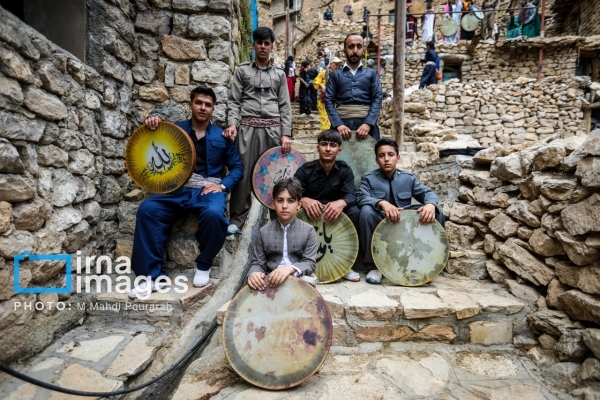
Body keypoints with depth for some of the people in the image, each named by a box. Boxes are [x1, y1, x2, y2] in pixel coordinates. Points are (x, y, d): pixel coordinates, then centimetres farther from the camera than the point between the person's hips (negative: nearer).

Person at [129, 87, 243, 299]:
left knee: (214, 214, -36)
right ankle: (153, 275, -16)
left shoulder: (222, 136, 11)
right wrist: (151, 128, -10)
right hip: (178, 189, 2)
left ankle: (204, 264, -7)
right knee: (147, 209, -25)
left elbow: (237, 167, 12)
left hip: (209, 190, -1)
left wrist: (223, 185, -6)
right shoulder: (175, 129, 12)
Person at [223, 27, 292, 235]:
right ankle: (237, 219, 5)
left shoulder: (279, 74, 14)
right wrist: (232, 123, -14)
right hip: (248, 128, -1)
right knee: (243, 173, -4)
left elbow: (285, 106, 9)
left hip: (273, 129, 2)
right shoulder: (242, 70, 10)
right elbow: (234, 101, 4)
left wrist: (285, 134, -1)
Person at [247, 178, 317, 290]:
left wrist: (291, 268, -26)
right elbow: (257, 263, 6)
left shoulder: (308, 230, 3)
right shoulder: (264, 231, 6)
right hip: (271, 281, 1)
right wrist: (254, 273, -20)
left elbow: (310, 263, -4)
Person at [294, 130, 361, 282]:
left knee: (354, 212, -28)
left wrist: (341, 203, -43)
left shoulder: (345, 170, -4)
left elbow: (351, 196, -18)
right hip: (311, 214, -1)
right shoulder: (305, 169, -8)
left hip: (335, 214, 1)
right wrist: (304, 200, -44)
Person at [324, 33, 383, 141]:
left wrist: (368, 123, -11)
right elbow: (329, 100, 4)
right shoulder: (335, 74, 13)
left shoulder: (371, 73, 15)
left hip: (367, 123, 1)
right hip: (342, 123, -1)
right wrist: (338, 124, -13)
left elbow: (378, 98, 5)